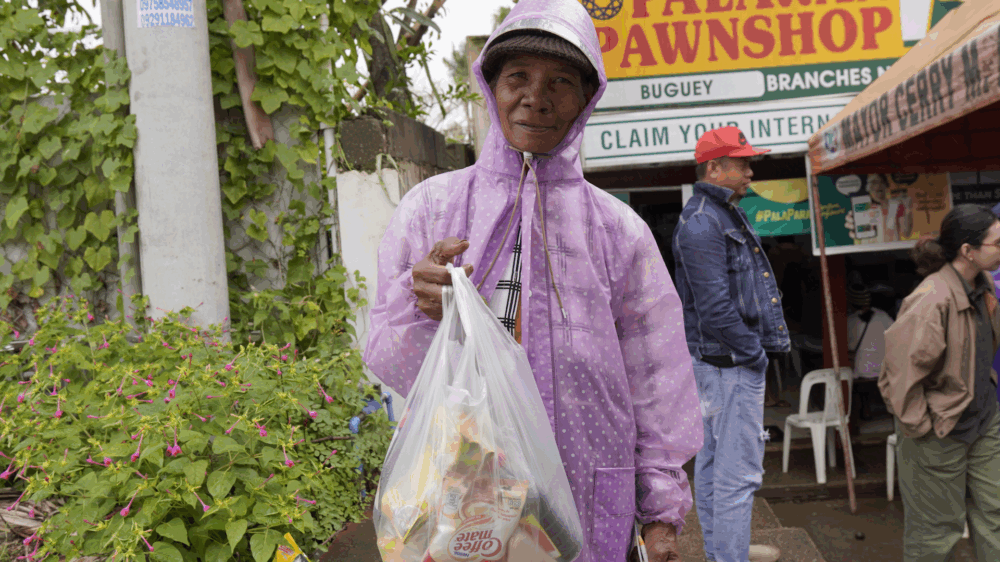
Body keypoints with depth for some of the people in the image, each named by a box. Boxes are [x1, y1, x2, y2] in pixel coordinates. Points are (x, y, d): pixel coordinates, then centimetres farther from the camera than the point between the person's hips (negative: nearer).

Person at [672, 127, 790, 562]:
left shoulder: (726, 214, 17)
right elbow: (715, 306, -24)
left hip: (722, 359, 11)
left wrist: (761, 343, 13)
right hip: (730, 362, -11)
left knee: (713, 457, 18)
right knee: (738, 468, -8)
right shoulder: (701, 223, -18)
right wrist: (752, 351, -15)